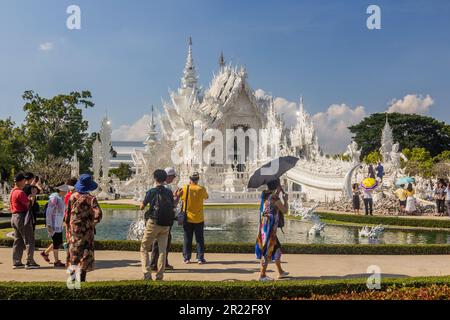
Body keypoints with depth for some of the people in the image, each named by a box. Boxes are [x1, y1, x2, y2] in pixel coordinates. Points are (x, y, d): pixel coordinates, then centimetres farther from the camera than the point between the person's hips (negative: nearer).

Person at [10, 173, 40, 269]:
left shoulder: (13, 192, 13)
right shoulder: (20, 192, -17)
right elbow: (28, 205, -18)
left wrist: (30, 196, 5)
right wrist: (32, 195, -7)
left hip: (14, 217, 10)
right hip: (22, 217, -10)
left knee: (18, 241, 13)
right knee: (29, 240, -3)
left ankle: (16, 262, 15)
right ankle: (30, 262, -2)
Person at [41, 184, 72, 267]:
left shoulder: (61, 198, 11)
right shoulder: (54, 198, -17)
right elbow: (48, 212, -20)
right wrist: (49, 225, -22)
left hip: (59, 225, 9)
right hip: (53, 225, -9)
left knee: (59, 243, 13)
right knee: (57, 243, -3)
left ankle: (45, 253, 30)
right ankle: (56, 262, 6)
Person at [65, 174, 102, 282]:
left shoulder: (72, 197, 0)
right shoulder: (91, 198, -12)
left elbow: (66, 216, 5)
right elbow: (98, 214, -21)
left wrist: (68, 230, 14)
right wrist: (92, 223, -3)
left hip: (73, 230, 4)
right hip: (86, 231, -4)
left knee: (74, 255, 16)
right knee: (85, 255, 5)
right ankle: (81, 280, 4)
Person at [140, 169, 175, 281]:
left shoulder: (152, 192, -7)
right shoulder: (169, 192, 4)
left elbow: (142, 207, 2)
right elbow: (172, 207, 13)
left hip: (153, 223, -3)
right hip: (166, 225, 4)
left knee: (144, 249, 8)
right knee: (162, 250, 9)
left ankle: (147, 274, -3)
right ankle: (159, 276, 9)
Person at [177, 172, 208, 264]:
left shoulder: (185, 189, -8)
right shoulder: (201, 189, -7)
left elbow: (179, 196, 7)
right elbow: (206, 197, 10)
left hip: (188, 218, 0)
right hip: (199, 218, 0)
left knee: (187, 239, 9)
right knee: (199, 239, 7)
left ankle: (186, 258, 13)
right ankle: (200, 258, 7)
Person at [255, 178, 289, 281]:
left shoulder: (265, 195, 8)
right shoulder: (275, 198, -16)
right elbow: (285, 211, -6)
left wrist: (277, 193, 19)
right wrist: (285, 200, 9)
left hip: (264, 226, 9)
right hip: (270, 227, -9)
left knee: (277, 248, 20)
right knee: (267, 251, -1)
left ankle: (280, 272, 31)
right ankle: (262, 275, 7)